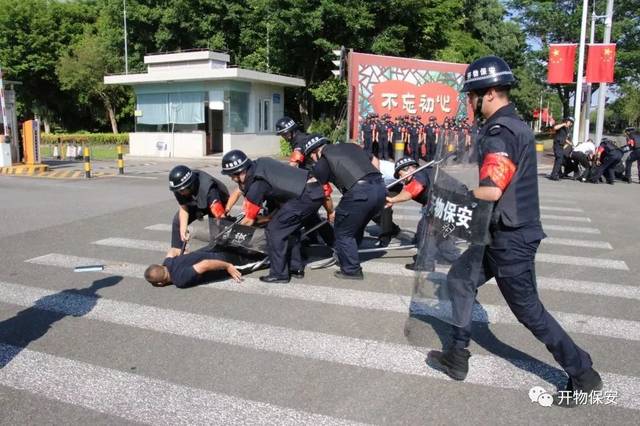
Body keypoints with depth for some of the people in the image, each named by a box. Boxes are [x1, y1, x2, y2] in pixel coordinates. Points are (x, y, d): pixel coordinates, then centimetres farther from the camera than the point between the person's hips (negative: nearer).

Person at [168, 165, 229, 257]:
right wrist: (183, 229, -28)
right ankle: (175, 252, 7)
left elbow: (221, 216, -47)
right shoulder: (179, 188, -27)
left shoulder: (207, 189, -44)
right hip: (196, 203, 5)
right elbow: (183, 208, -15)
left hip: (218, 202, -5)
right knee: (177, 221, -6)